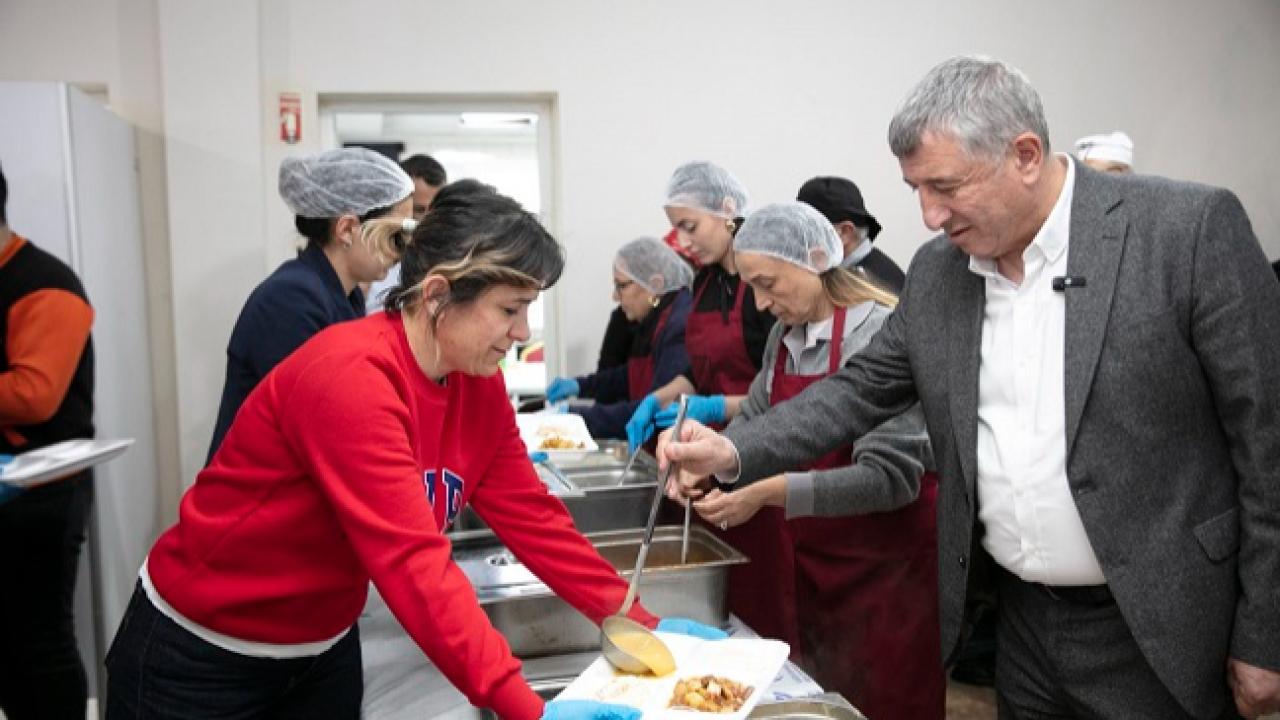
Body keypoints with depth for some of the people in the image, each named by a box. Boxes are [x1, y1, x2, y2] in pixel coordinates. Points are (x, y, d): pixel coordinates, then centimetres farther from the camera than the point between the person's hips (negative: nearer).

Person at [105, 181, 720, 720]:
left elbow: (530, 516, -3)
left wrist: (635, 621, -8)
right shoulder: (350, 377, -30)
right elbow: (412, 564, -37)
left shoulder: (479, 384, -6)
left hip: (324, 649, 7)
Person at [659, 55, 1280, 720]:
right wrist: (733, 452, -7)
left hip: (1158, 633, -4)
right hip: (1022, 621, 5)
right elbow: (863, 389, 8)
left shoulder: (1191, 228, -14)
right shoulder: (936, 272, 1)